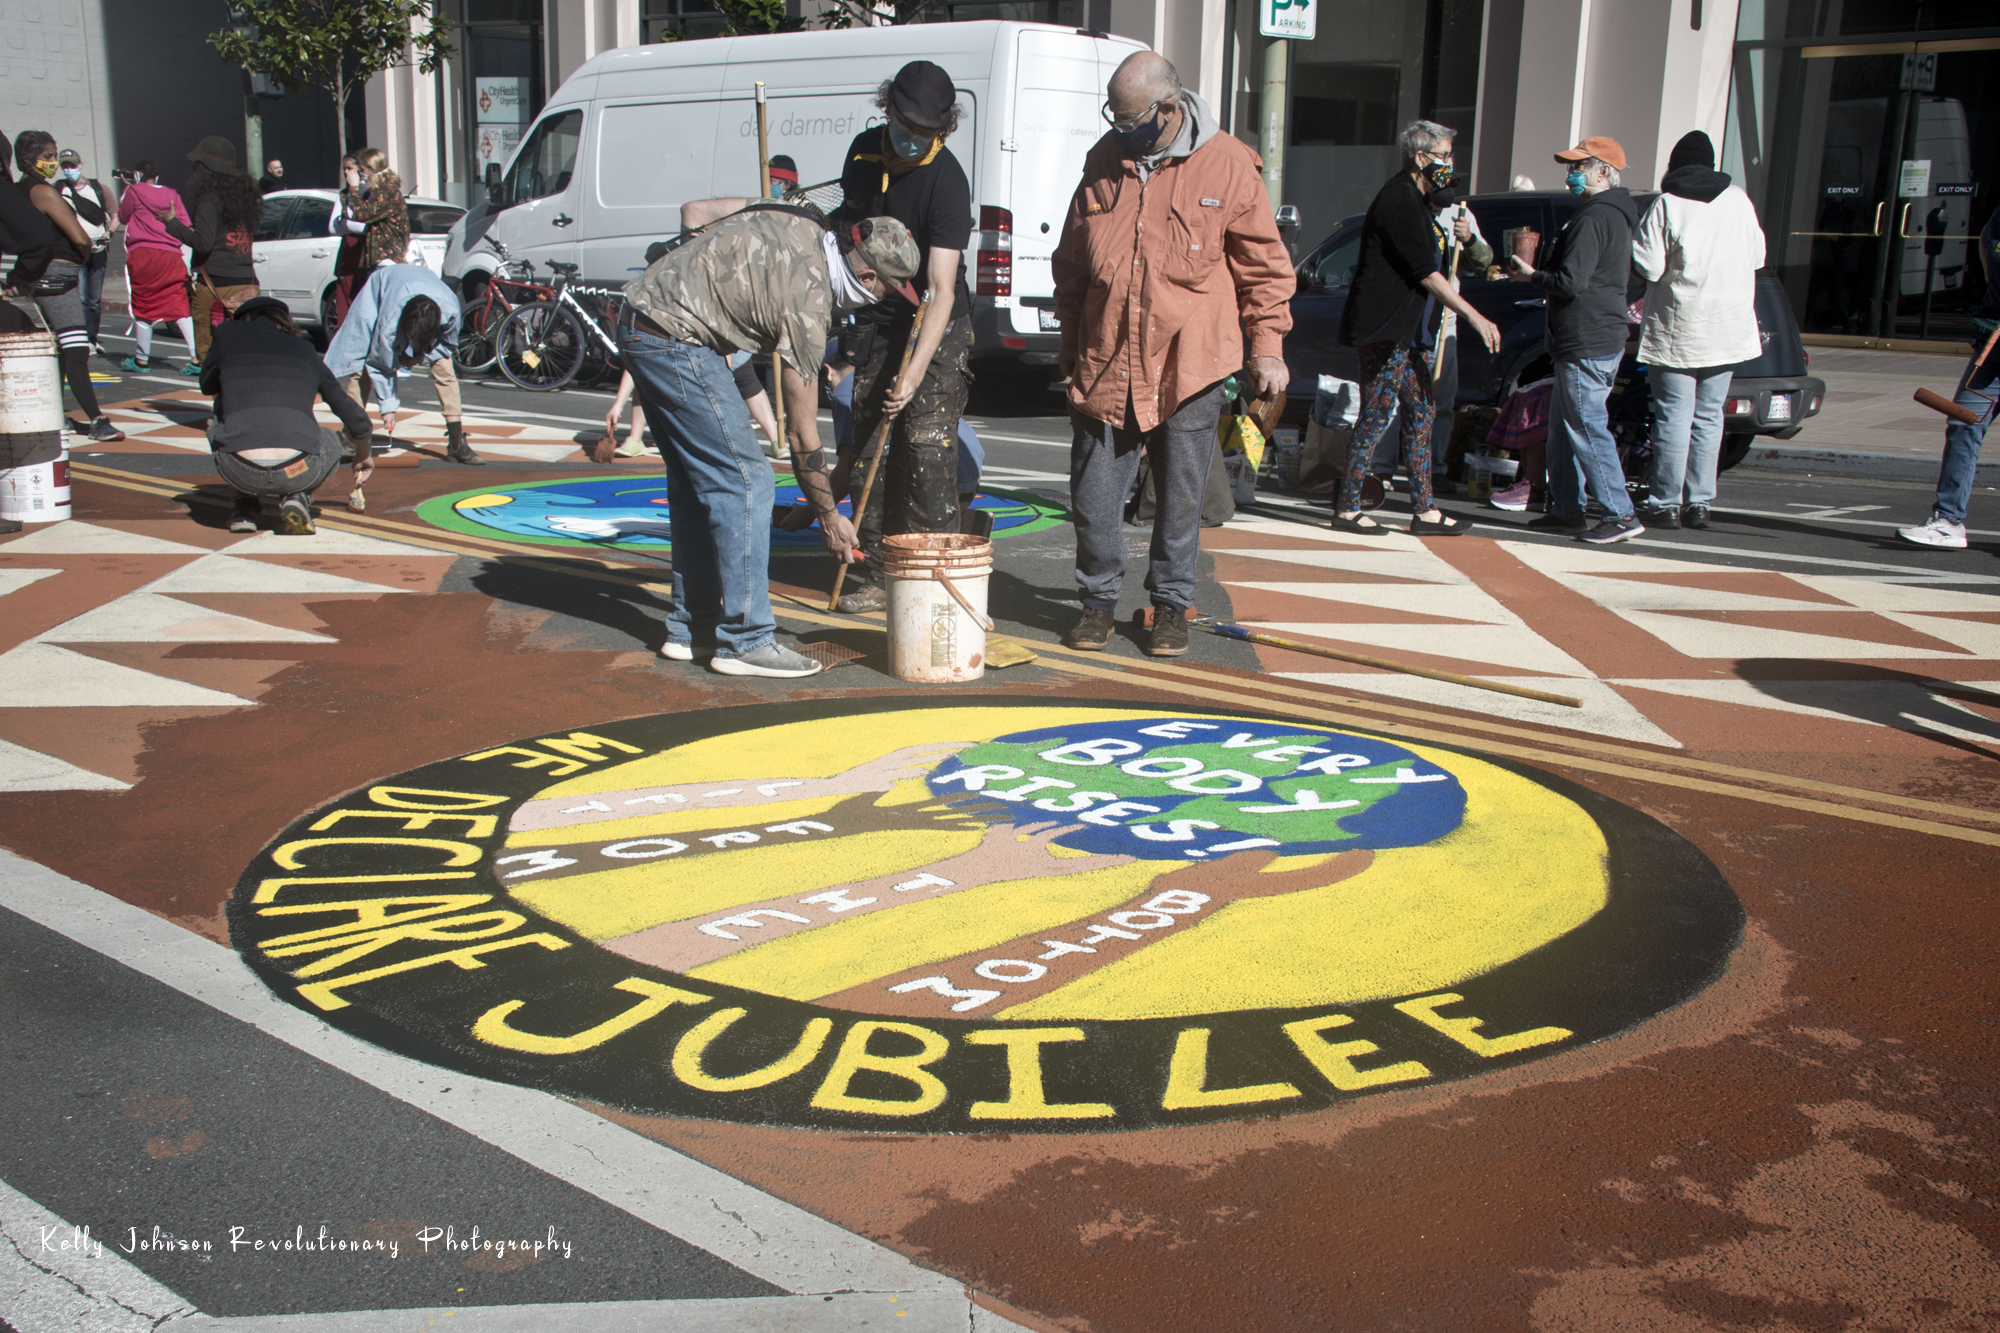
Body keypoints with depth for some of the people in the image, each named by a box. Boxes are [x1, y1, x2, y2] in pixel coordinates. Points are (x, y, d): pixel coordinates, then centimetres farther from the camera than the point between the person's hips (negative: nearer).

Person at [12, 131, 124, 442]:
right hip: (58, 275, -9)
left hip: (38, 275, 10)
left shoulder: (19, 191, 15)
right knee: (76, 351, -14)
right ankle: (96, 420, -19)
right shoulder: (43, 191, -12)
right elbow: (79, 237, -17)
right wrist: (85, 255, 3)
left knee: (58, 351, 16)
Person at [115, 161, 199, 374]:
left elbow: (122, 217, 17)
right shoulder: (171, 195, 14)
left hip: (142, 254, -3)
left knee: (142, 308, 6)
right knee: (180, 307, -1)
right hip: (171, 255, 3)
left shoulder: (134, 191, 4)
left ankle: (142, 359, 14)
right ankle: (197, 358, -14)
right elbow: (185, 225, 9)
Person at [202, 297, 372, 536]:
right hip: (298, 470, 0)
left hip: (239, 471, 0)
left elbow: (207, 386, 37)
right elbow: (356, 419, 31)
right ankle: (297, 499, 8)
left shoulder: (227, 332, 19)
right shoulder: (306, 351, 23)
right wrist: (363, 456, 50)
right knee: (330, 443, 35)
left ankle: (246, 507, 23)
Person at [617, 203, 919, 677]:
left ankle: (690, 628, 20)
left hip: (638, 325, 10)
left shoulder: (803, 226, 8)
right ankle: (745, 641, -6)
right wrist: (827, 516, -1)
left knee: (695, 480, 15)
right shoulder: (808, 299, -16)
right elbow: (801, 431, -11)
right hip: (677, 341, -10)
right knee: (744, 479, -8)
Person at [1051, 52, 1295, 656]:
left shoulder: (1227, 165, -4)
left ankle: (1171, 604, 23)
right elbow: (1072, 261, 17)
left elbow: (1264, 264, 1)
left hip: (1190, 366, -3)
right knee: (1093, 497, 4)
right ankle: (1099, 600, 22)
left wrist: (1267, 347, -2)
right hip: (1105, 363, 3)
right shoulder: (1104, 161, 7)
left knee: (1180, 499, 7)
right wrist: (1071, 337, 18)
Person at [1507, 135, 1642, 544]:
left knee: (1587, 429, -8)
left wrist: (1532, 275, -8)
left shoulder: (1593, 218, -16)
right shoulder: (1615, 215, 18)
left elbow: (1570, 282, -22)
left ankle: (1621, 515, -6)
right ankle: (1566, 510, 21)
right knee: (1565, 427, 16)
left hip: (1586, 346, -11)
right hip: (1603, 338, 11)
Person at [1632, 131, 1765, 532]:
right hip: (1727, 329, 4)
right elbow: (1757, 257, 11)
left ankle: (1666, 503, 1)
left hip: (1677, 330, -4)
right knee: (1708, 417, 9)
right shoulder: (1738, 201, 2)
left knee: (1674, 417, -1)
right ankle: (1699, 503, 11)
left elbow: (1648, 267, -14)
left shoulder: (1666, 206, -11)